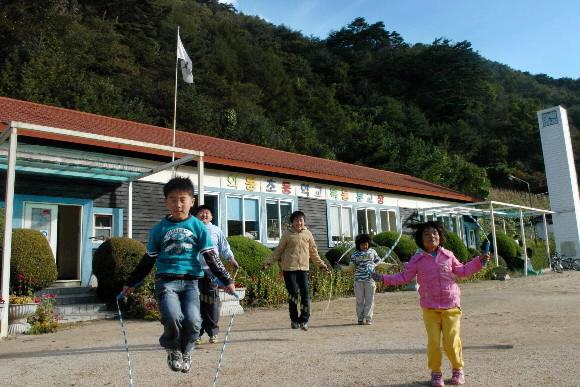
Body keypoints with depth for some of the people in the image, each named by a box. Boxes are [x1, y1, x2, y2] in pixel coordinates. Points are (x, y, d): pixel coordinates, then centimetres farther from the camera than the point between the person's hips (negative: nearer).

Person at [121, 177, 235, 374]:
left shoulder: (198, 227, 4)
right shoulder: (159, 229, 7)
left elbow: (211, 257, 5)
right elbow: (148, 260, 16)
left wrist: (227, 281, 1)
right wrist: (130, 283, 19)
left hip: (190, 281, 0)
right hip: (166, 280, 0)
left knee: (193, 320, -17)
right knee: (173, 317, -24)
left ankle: (185, 351, 17)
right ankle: (173, 350, 9)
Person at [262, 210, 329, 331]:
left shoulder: (308, 234, 9)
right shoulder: (287, 234, 1)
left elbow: (313, 252, 17)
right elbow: (278, 250, 5)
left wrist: (321, 264, 18)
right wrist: (268, 262, -2)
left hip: (303, 268, 2)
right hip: (289, 268, -2)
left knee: (305, 294, -3)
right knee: (293, 294, -1)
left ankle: (304, 320, 7)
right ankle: (294, 320, 13)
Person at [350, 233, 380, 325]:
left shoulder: (372, 252, 10)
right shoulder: (355, 254, 5)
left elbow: (377, 262, 19)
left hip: (370, 279, 1)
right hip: (359, 280, 0)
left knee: (369, 300, 2)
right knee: (360, 300, 5)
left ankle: (368, 318, 8)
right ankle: (360, 318, 13)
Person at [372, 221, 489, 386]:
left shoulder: (448, 255, 2)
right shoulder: (417, 259, -3)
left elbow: (462, 270, 16)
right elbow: (404, 277, 0)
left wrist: (479, 261, 10)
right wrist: (384, 278, -11)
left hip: (451, 306, 1)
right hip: (430, 308, -1)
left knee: (452, 342, 1)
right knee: (433, 342, 0)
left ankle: (458, 370, 28)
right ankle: (436, 373, 21)